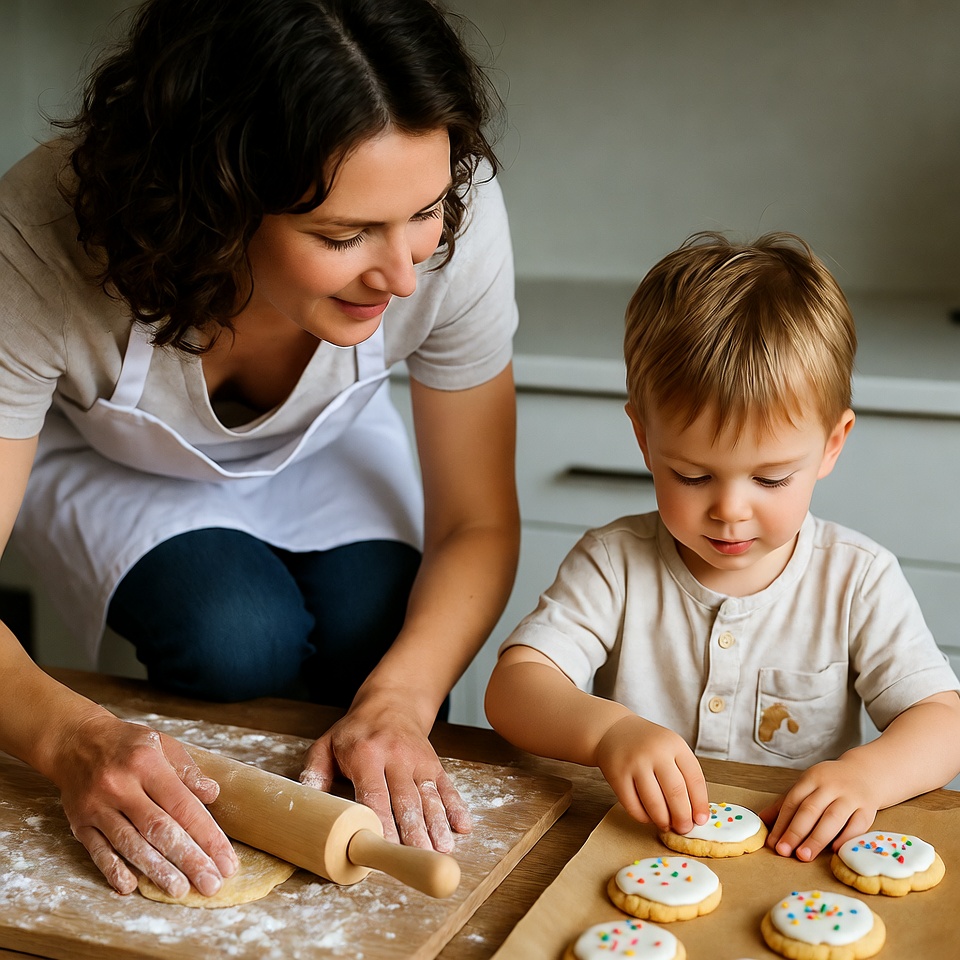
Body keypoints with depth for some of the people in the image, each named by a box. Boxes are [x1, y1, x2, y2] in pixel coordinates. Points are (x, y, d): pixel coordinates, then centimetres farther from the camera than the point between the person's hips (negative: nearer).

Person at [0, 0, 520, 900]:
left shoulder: (456, 217, -36)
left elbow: (477, 526, -23)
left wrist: (398, 704, -41)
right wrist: (74, 740, -57)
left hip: (324, 442, 2)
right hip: (105, 454, -1)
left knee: (375, 637, -23)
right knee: (235, 639, -27)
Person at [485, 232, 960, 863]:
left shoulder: (856, 580, -3)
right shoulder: (615, 563, -4)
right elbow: (513, 688, -12)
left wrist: (866, 774, -27)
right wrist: (607, 730, -34)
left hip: (796, 863, 0)